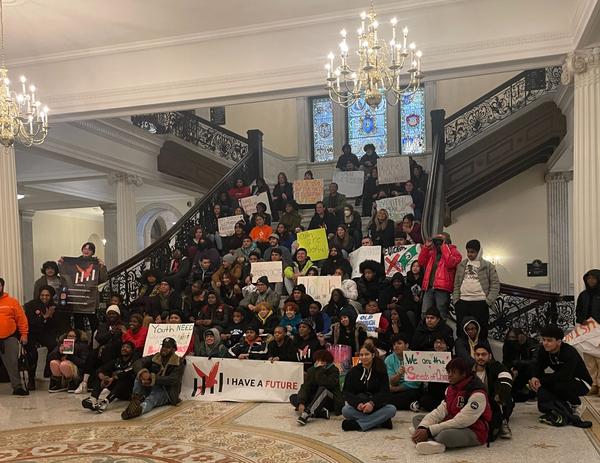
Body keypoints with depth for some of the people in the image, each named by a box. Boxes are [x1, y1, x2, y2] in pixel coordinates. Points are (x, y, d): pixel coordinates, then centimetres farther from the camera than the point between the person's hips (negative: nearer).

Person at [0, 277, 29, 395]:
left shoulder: (12, 301, 2)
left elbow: (21, 318, 2)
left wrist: (24, 334, -3)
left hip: (10, 338, -1)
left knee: (12, 362, -2)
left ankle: (17, 387, 2)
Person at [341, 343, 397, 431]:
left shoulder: (381, 371, 3)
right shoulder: (353, 371, 6)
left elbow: (384, 392, -7)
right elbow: (347, 392, -2)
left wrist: (372, 403, -27)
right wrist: (357, 403, -24)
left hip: (376, 406, 0)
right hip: (358, 408, 0)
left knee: (392, 409, -29)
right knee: (345, 410, -30)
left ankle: (358, 424, -31)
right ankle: (380, 421, -26)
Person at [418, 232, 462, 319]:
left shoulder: (453, 251, 6)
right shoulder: (432, 252, 23)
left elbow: (450, 263, -14)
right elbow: (421, 262, 13)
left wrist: (444, 247, -8)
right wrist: (426, 247, 7)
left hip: (442, 289, -5)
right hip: (429, 287, 5)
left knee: (441, 316, -2)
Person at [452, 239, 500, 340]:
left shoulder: (488, 266, 3)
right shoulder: (461, 265, 12)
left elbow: (495, 284, 0)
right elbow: (456, 284, 13)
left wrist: (489, 301, -8)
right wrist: (455, 299, 3)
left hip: (480, 302, -3)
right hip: (462, 301, 3)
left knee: (480, 331, 0)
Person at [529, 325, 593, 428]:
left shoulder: (570, 352, -29)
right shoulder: (543, 350, -8)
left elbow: (565, 376, -37)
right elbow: (539, 367, -8)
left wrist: (541, 380, -35)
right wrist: (534, 378, -32)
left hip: (581, 383, -5)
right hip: (562, 381, 5)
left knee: (558, 385, -36)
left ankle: (576, 406, -9)